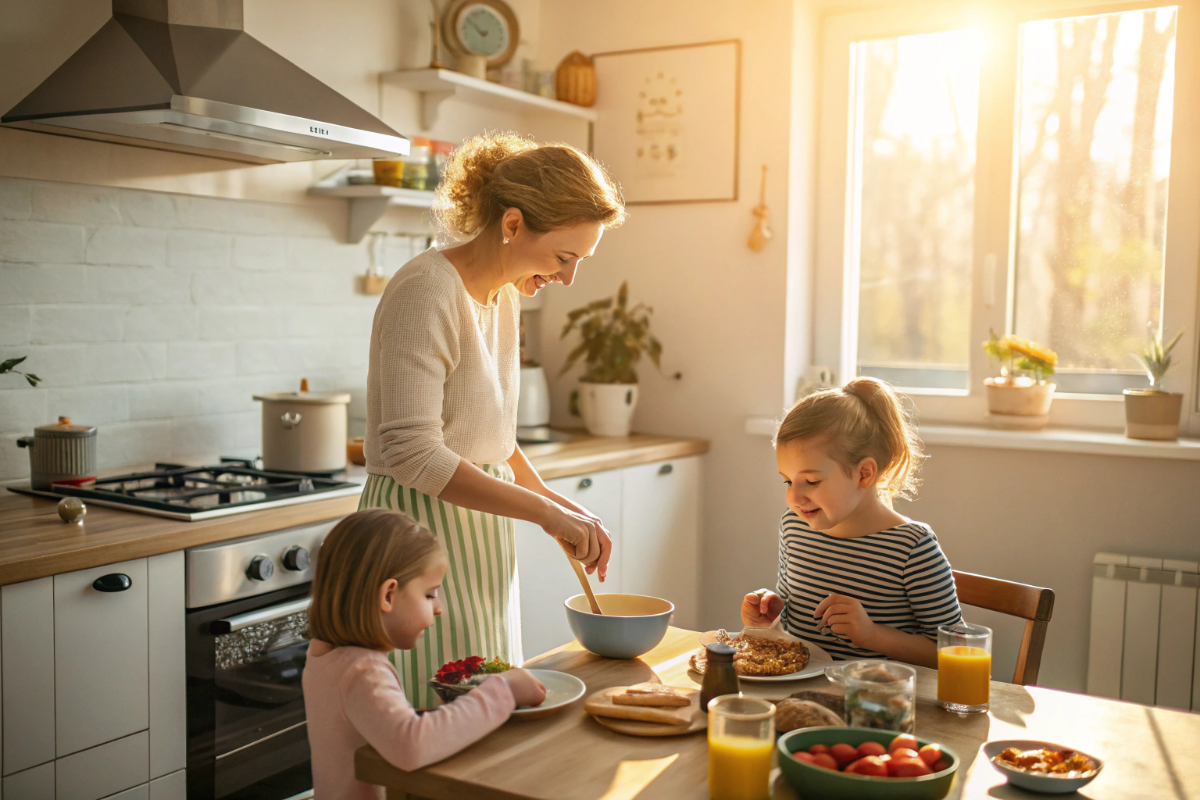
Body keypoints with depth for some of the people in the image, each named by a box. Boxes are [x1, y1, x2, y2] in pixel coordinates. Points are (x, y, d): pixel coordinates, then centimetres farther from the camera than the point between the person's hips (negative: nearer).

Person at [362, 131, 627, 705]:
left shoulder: (505, 297, 9)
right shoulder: (427, 292, -18)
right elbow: (412, 453, -25)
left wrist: (564, 509, 5)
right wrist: (545, 511, -23)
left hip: (478, 533, 9)